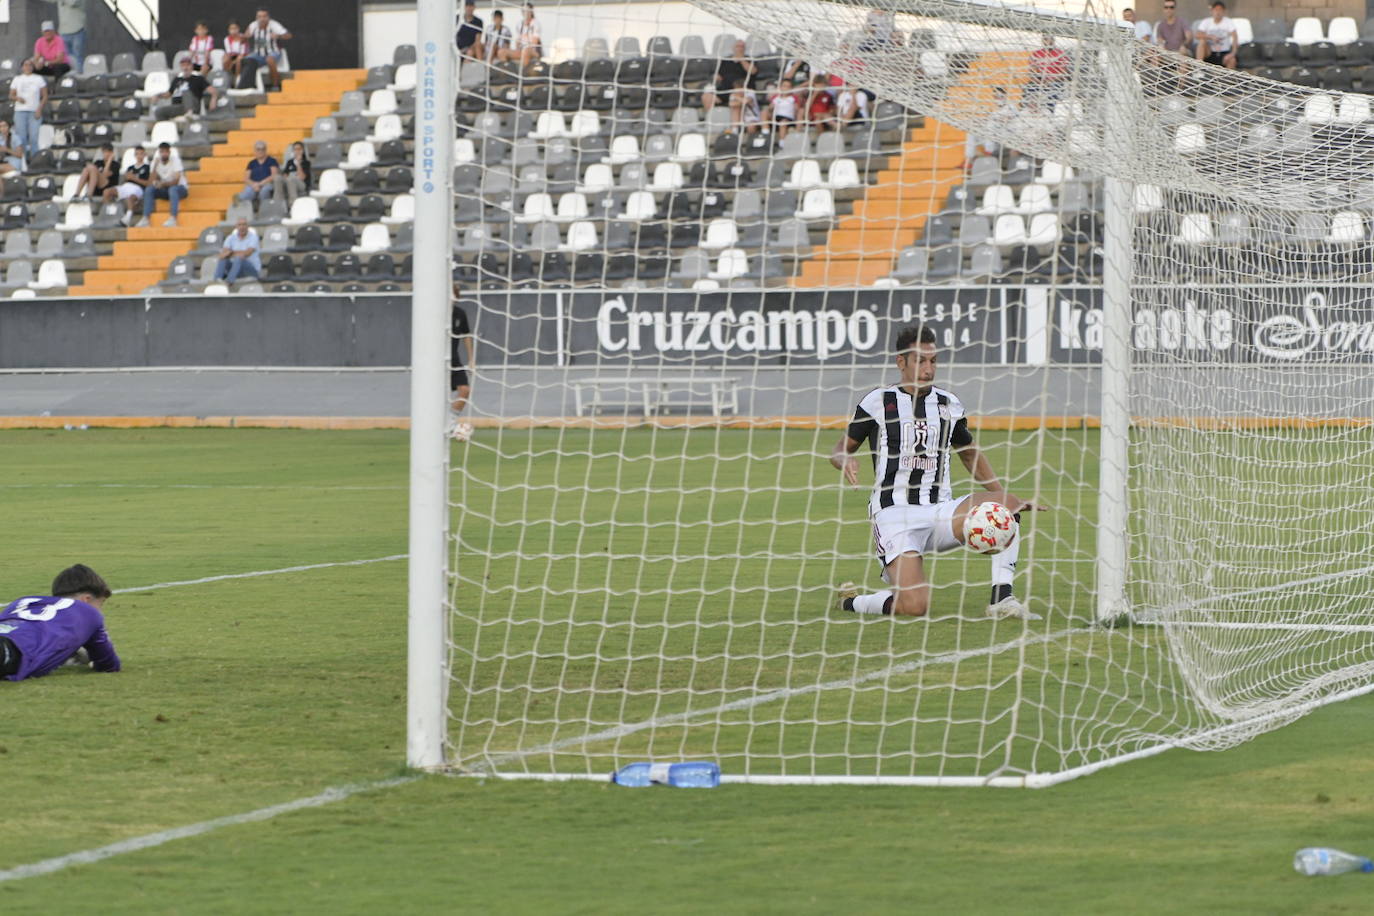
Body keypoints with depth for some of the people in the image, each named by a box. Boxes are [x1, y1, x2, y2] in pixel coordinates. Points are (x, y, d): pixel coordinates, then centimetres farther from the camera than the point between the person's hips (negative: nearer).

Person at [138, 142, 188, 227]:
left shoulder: (175, 159, -16)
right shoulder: (156, 161, -5)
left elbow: (176, 181, -25)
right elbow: (150, 183, -13)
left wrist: (163, 184, -42)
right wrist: (155, 166, -25)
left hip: (180, 188, -4)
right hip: (164, 189, 4)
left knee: (173, 189, -38)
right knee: (148, 189, -21)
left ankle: (173, 219, -44)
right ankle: (146, 219, -27)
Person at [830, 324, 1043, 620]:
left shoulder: (949, 405, 14)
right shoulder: (879, 402, 2)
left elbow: (970, 454, 28)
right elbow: (843, 447, 9)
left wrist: (1008, 497, 19)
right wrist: (846, 460, -17)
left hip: (940, 512, 4)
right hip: (895, 514, -4)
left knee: (1004, 504, -24)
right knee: (914, 605, -26)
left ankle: (1002, 598, -21)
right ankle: (851, 601, 6)